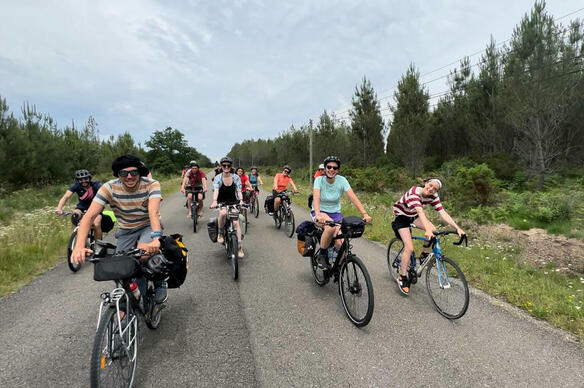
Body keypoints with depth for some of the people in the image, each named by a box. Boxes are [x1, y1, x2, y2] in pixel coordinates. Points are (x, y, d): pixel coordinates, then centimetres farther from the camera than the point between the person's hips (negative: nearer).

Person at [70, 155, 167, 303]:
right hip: (125, 231, 3)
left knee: (144, 251, -32)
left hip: (148, 227, -3)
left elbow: (153, 212, -40)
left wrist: (156, 237, -58)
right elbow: (89, 216, -27)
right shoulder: (109, 188, -20)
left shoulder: (151, 185, -25)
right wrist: (79, 246, -42)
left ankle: (160, 284, -4)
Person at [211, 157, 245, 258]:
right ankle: (220, 233, -10)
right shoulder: (218, 178, -6)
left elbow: (239, 190, -8)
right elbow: (216, 190, -22)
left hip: (233, 202, 1)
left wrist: (241, 200, -28)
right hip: (222, 202, -1)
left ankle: (239, 247, -11)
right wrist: (214, 201, -40)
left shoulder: (236, 177, -2)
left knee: (236, 222, -16)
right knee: (223, 213, -35)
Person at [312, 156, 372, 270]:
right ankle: (321, 256, -14)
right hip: (320, 213, -2)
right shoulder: (319, 180, -12)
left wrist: (365, 214, -28)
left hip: (335, 214, 2)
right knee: (331, 226, -37)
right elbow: (316, 198, -27)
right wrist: (318, 215, -45)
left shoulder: (342, 180, -8)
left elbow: (353, 198, -16)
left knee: (341, 244, -17)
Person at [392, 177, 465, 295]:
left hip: (413, 216, 7)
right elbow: (420, 212, -46)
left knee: (433, 230, -17)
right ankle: (402, 278, -3)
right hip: (402, 216, -6)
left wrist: (457, 228, -29)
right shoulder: (414, 193, -33)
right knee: (409, 248, -17)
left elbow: (442, 213, -18)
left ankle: (424, 256, 7)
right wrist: (427, 230, -59)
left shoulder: (433, 196, -13)